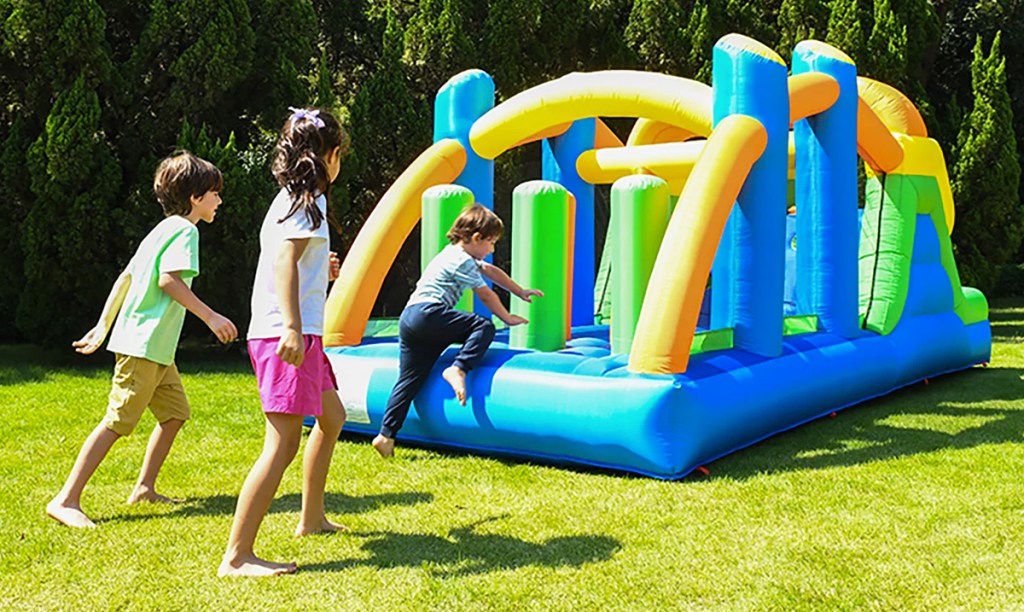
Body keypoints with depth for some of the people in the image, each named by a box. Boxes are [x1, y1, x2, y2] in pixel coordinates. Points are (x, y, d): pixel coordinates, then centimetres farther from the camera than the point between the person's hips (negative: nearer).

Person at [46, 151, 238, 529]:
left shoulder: (165, 228, 19)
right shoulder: (185, 229, -9)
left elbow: (126, 277, 19)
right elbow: (169, 280, -23)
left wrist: (103, 326, 19)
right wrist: (210, 317, -21)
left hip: (155, 346, 10)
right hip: (144, 344, -10)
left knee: (175, 414, 14)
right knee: (116, 421, -10)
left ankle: (144, 489, 20)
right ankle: (66, 500, -9)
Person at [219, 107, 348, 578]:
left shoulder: (291, 197, 19)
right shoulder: (309, 200, -9)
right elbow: (285, 259, -23)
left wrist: (321, 269, 41)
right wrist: (292, 327, -33)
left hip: (296, 335, 11)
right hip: (287, 334, -11)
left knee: (332, 417, 25)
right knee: (283, 445, -12)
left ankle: (312, 518, 37)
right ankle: (236, 557, -12)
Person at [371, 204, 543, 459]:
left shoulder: (458, 254, 28)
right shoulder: (463, 261, -3)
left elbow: (491, 271, 37)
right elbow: (486, 295, 3)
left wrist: (520, 292, 43)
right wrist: (507, 318, 16)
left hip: (409, 317, 10)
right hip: (427, 314, -10)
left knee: (410, 380, 6)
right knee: (484, 327, -10)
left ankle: (386, 435, 3)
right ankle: (458, 369, -24)